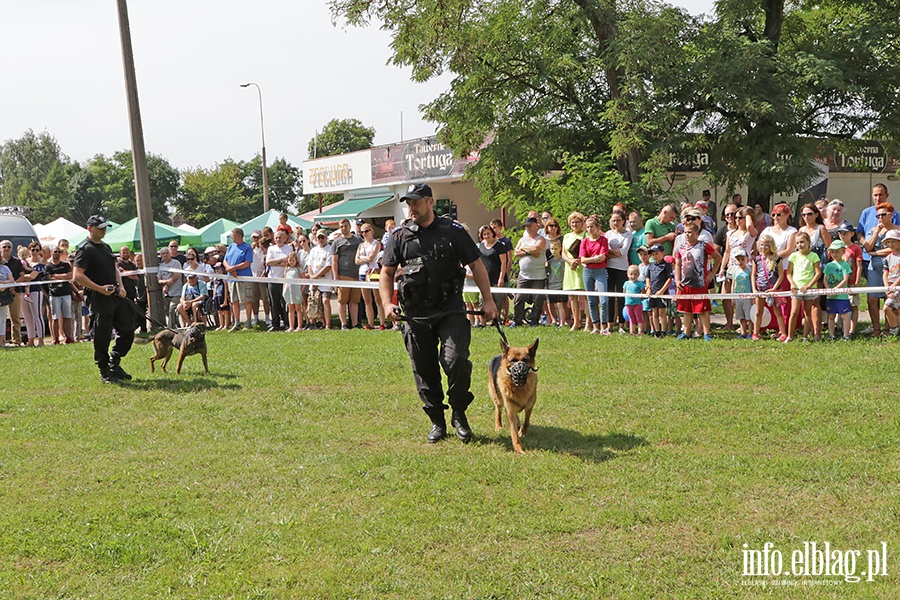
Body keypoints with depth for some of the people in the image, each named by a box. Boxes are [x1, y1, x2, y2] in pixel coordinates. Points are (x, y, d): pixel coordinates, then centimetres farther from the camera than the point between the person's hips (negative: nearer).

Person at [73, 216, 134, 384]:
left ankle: (114, 364, 23)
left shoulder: (105, 246, 18)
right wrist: (100, 288, -22)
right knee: (102, 337, -2)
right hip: (98, 299, -8)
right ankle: (105, 373, 8)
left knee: (127, 330, 8)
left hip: (115, 296, 8)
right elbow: (78, 276, -17)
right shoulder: (85, 249, -9)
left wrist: (120, 286, 8)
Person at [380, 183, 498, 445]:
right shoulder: (399, 236, 7)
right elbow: (387, 272, 13)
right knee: (424, 372, 5)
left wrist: (488, 300, 2)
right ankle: (437, 422, 20)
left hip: (450, 311, -2)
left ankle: (459, 414, 6)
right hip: (415, 315, 2)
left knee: (457, 361, -16)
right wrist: (387, 303, -1)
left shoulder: (453, 232, 3)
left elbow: (476, 266, 8)